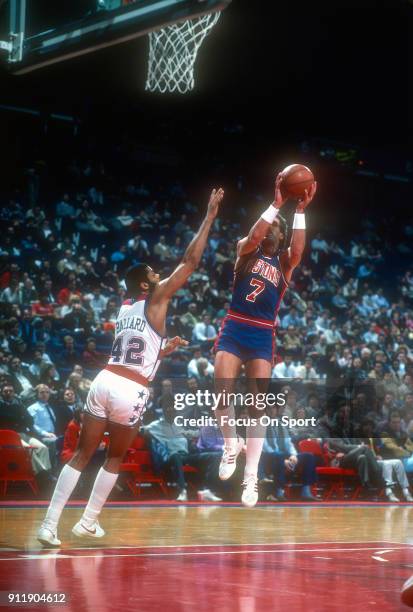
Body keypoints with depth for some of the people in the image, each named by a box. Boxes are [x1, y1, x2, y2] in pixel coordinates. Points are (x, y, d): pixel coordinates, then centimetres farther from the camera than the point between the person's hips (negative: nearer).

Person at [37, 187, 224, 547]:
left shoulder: (123, 310, 19)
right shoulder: (155, 299, -1)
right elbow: (190, 262, -2)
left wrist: (167, 348, 37)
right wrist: (210, 217, 2)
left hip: (105, 381, 5)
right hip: (130, 392, -5)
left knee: (82, 455, 9)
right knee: (115, 459, 15)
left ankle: (50, 525, 1)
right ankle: (88, 523, 20)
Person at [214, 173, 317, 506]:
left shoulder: (284, 262, 7)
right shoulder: (246, 251, 5)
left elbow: (298, 251, -17)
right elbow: (254, 236, -19)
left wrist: (300, 211, -22)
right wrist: (276, 204, -24)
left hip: (263, 337, 1)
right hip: (234, 330, -1)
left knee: (258, 405, -2)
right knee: (223, 394, -18)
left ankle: (251, 476, 4)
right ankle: (232, 444, 12)